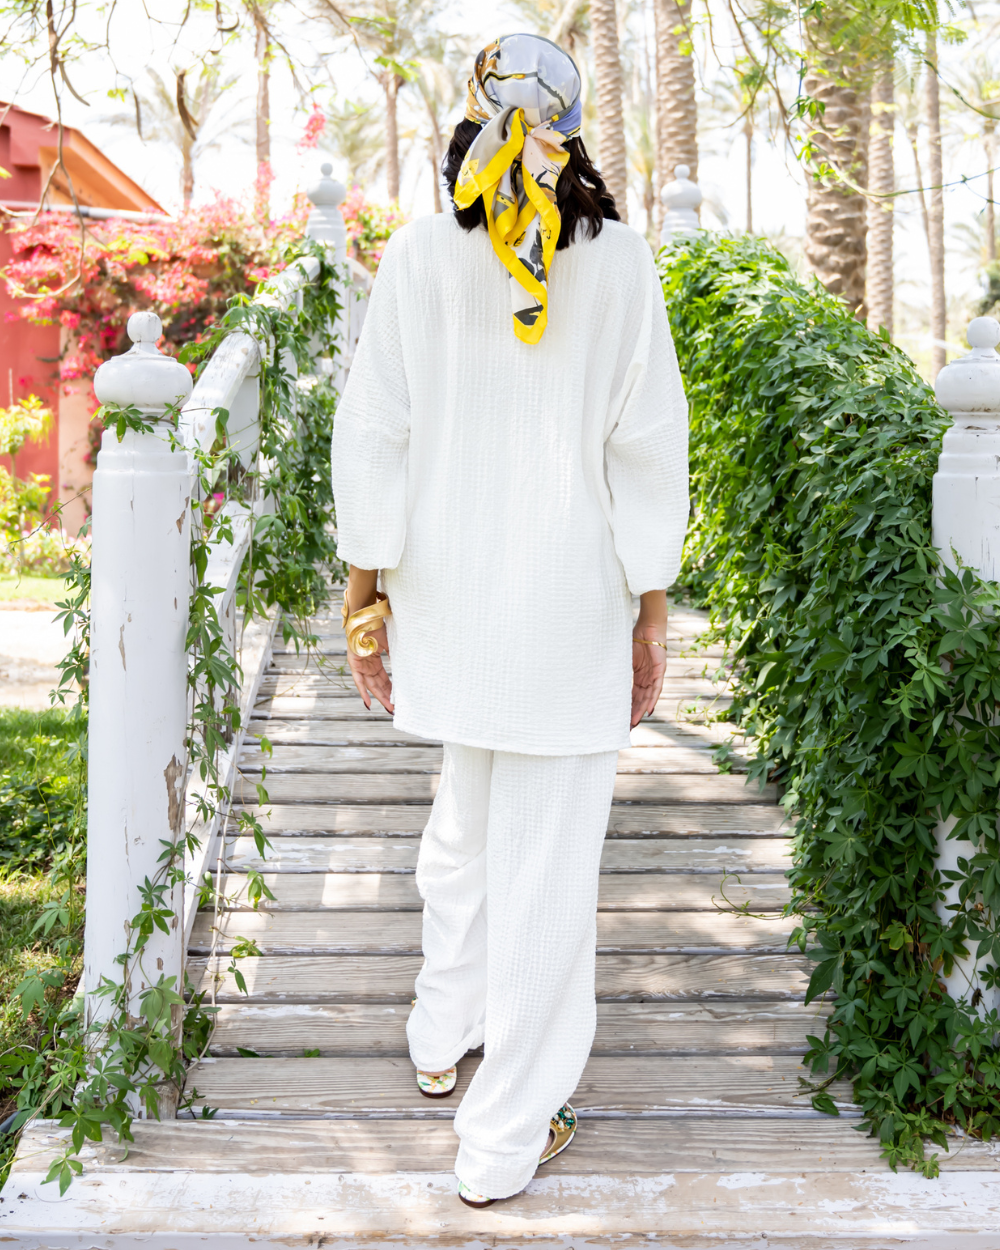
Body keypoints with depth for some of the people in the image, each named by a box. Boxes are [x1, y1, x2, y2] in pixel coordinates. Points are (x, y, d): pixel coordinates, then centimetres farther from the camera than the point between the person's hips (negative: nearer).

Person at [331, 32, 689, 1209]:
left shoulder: (417, 255, -3)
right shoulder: (618, 262, -7)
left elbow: (372, 438, -4)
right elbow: (649, 449, -7)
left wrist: (365, 595, 5)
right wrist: (651, 613, 2)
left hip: (449, 591, 3)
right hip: (570, 603, -3)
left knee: (469, 812, 26)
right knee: (546, 861, 6)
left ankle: (442, 1035, 43)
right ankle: (504, 1139, 17)